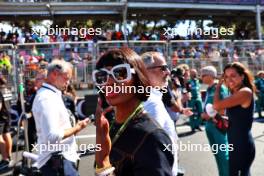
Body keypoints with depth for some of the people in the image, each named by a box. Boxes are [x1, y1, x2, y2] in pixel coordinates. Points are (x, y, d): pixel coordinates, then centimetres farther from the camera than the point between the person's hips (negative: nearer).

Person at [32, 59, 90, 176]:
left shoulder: (50, 94, 12)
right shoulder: (47, 98, -22)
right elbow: (52, 136, -28)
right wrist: (77, 128, -17)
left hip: (59, 157, 10)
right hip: (57, 160, -10)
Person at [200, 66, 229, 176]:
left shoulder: (220, 88, -11)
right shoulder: (208, 89, 11)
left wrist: (212, 116, -14)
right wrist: (203, 114, 2)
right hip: (209, 124, 8)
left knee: (223, 153, -1)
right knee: (216, 153, 16)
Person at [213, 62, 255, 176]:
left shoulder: (245, 92, -19)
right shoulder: (236, 94, 10)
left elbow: (216, 105, -22)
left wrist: (218, 86, -8)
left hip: (242, 144, -9)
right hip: (236, 144, 9)